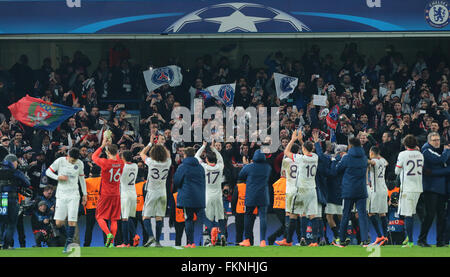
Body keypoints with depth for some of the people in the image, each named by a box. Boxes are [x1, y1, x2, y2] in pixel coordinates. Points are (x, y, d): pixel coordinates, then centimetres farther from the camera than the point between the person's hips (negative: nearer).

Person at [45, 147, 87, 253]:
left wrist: (85, 194, 15)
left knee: (72, 221, -10)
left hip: (74, 196, 0)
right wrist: (58, 177, -15)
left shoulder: (80, 164, 2)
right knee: (58, 223, -6)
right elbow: (48, 172, 2)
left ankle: (68, 244, -4)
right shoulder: (60, 161, -5)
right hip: (61, 195, 0)